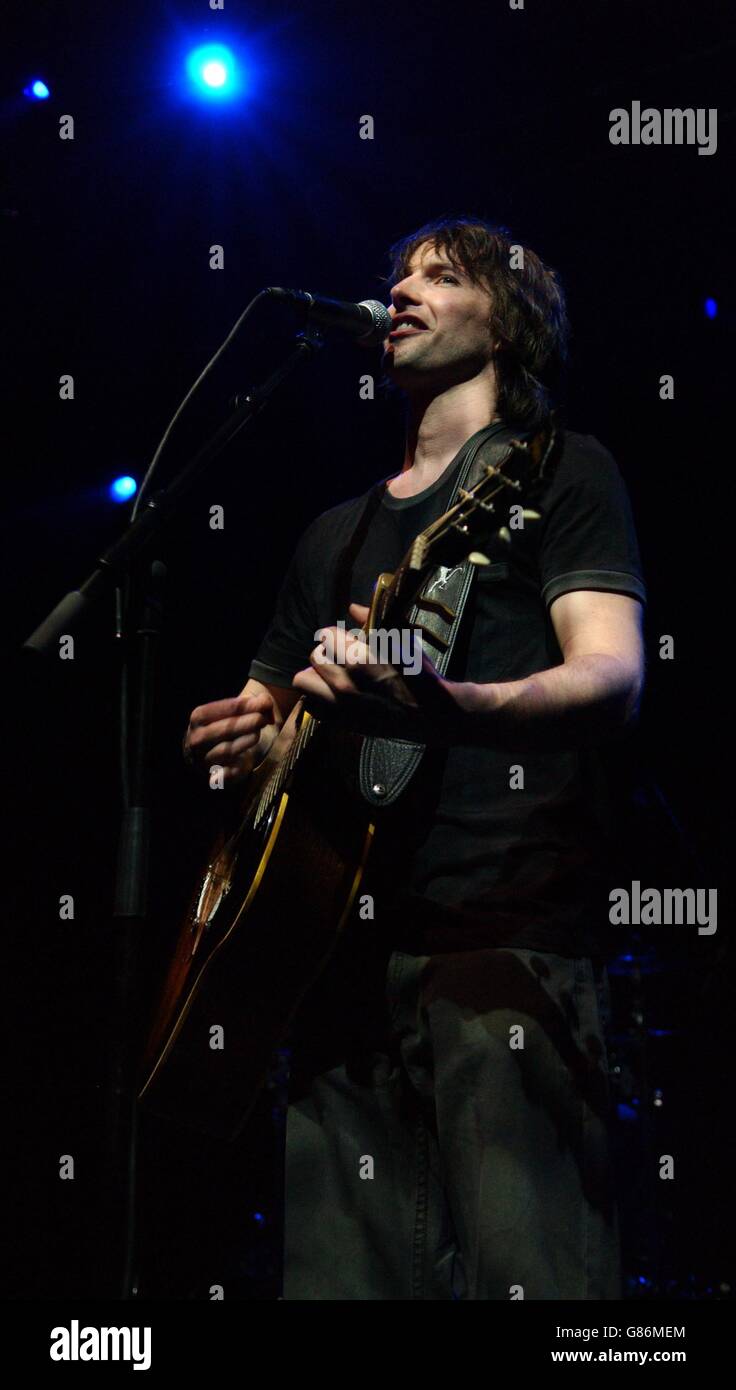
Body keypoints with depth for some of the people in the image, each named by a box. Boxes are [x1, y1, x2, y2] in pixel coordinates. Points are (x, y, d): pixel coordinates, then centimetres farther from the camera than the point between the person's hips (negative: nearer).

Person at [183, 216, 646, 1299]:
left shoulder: (559, 471, 7)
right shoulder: (337, 533, 26)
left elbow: (615, 680, -9)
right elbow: (261, 714, 32)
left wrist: (442, 708, -30)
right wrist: (230, 740, 5)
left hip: (509, 935, -6)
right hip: (344, 951, 6)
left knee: (523, 1273, -14)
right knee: (338, 1275, 3)